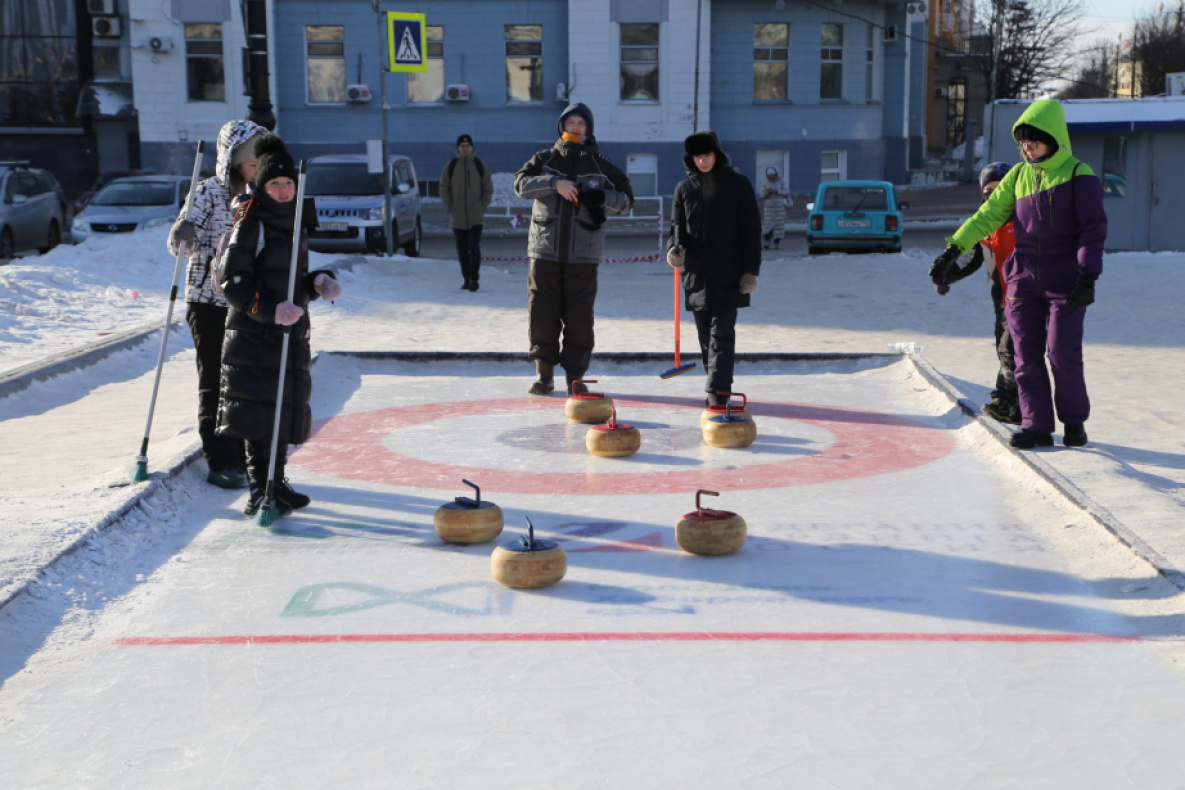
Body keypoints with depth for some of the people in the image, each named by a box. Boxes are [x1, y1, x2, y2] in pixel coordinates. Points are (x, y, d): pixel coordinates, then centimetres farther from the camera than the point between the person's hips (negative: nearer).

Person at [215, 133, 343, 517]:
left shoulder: (296, 224, 13)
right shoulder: (251, 226, -11)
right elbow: (232, 283, -15)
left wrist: (318, 283, 0)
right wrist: (269, 310, -25)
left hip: (291, 334, 8)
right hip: (253, 335, -8)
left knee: (285, 409, 14)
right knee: (260, 412, -8)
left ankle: (277, 482, 26)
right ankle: (260, 492, -1)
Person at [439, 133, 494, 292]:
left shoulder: (480, 165, 2)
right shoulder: (450, 166, 4)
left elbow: (488, 189, 6)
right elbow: (443, 188, 7)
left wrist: (482, 207, -3)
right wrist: (450, 207, -2)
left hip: (476, 217, -2)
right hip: (457, 218, 2)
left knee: (474, 249, -10)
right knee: (462, 250, 7)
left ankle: (474, 279, -5)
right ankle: (467, 279, 16)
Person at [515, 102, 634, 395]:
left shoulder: (600, 165, 9)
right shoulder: (544, 159, 10)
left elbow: (627, 200, 8)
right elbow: (521, 183, -6)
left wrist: (602, 197, -12)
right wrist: (554, 183, -20)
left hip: (583, 254, 0)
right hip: (545, 250, 0)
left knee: (580, 319, -1)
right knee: (541, 316, 0)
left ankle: (575, 376, 10)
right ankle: (544, 373, 12)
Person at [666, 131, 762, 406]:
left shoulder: (737, 184, -1)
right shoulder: (685, 188, 9)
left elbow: (751, 230, -1)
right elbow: (677, 227, 15)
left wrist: (751, 271, -7)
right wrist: (673, 248, -8)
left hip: (727, 277, -4)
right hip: (696, 276, 4)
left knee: (722, 335, -10)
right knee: (706, 336, 9)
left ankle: (718, 392, -14)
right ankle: (717, 389, 19)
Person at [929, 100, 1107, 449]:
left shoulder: (1078, 175, -5)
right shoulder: (1019, 175, 9)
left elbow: (1094, 229, -9)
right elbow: (988, 215, 10)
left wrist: (1088, 277, -18)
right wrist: (954, 249, 2)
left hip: (1065, 283, -4)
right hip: (1024, 280, 4)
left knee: (1063, 353, -6)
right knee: (1027, 355, 0)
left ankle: (1074, 420, 14)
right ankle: (1036, 426, 6)